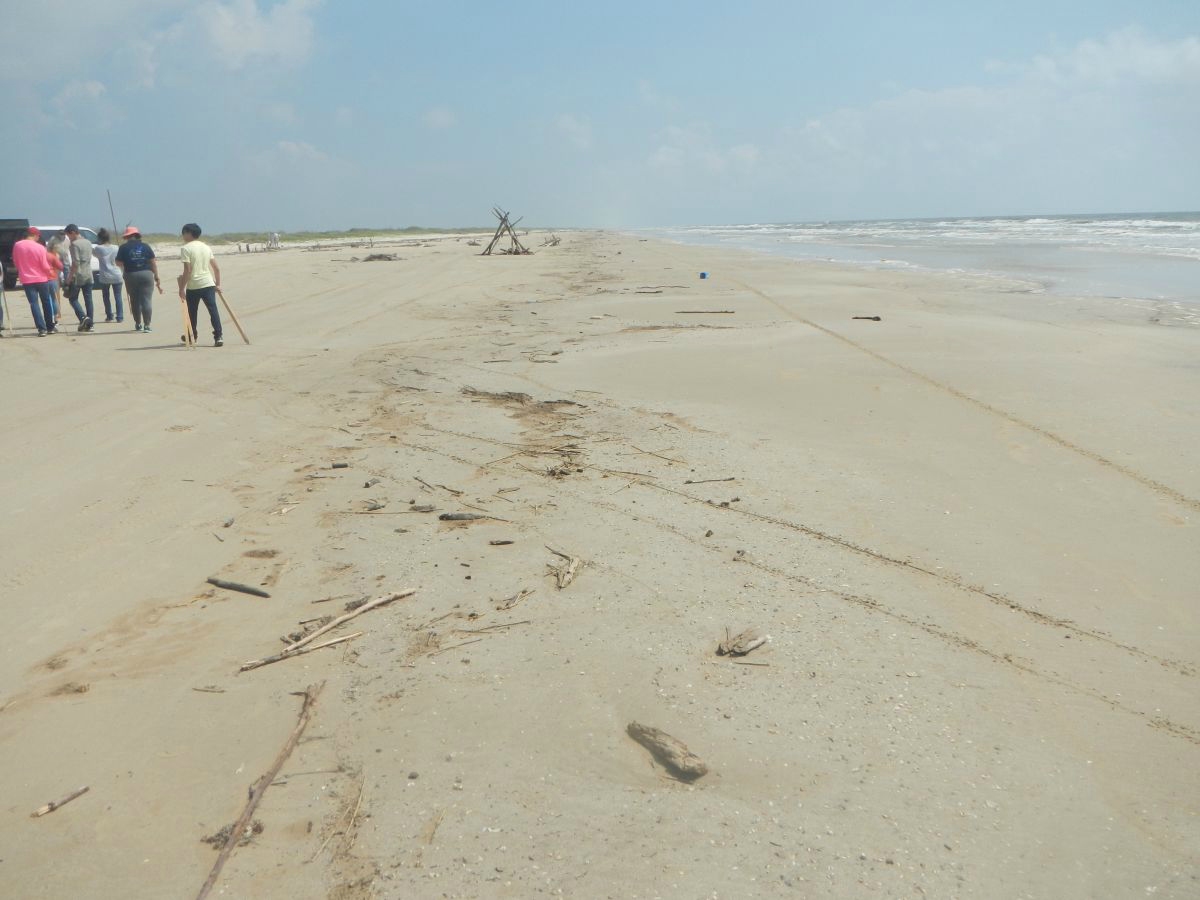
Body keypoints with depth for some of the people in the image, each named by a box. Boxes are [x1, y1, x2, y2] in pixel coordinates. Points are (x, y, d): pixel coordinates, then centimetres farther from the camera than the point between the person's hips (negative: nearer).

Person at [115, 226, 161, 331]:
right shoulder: (146, 246, 4)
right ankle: (147, 325, -6)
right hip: (146, 274, 0)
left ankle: (138, 324, 20)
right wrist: (156, 277, 6)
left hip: (131, 275, 0)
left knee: (135, 301, 13)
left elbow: (118, 263, 0)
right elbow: (153, 262, 1)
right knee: (146, 300, -1)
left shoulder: (124, 247, 1)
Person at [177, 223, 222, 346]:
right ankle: (218, 337, -12)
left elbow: (187, 270, -14)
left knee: (192, 313, 13)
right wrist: (218, 284, 20)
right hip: (208, 284, 4)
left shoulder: (186, 248, -7)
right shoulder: (206, 247, 11)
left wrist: (181, 288, -10)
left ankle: (191, 337, 27)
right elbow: (216, 268, 11)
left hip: (193, 286, -4)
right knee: (213, 310, -3)